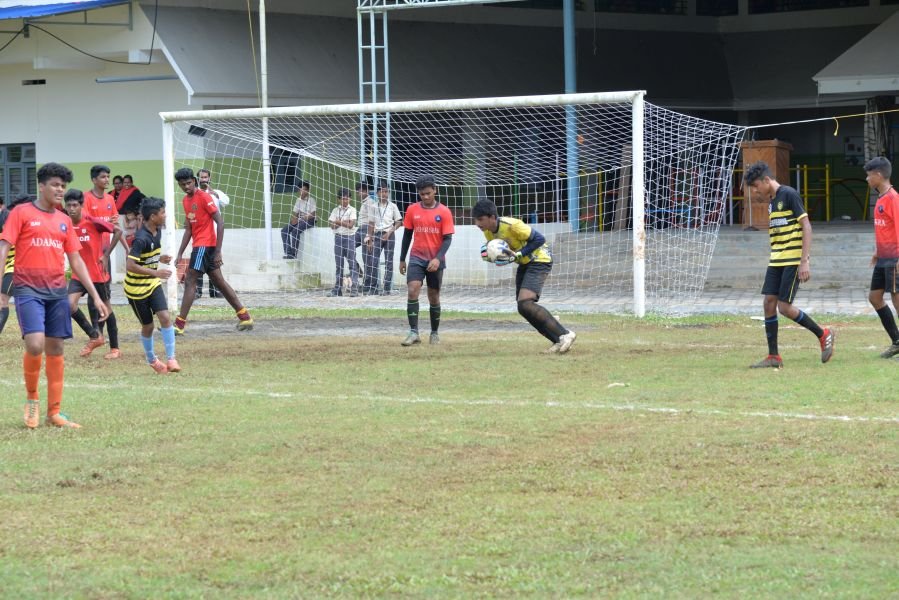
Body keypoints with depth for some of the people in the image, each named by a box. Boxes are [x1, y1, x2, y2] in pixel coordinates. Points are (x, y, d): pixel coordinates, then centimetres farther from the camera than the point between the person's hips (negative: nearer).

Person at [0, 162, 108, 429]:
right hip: (29, 290, -5)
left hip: (57, 291, 5)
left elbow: (76, 261, 17)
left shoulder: (64, 220, 14)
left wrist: (95, 296, 13)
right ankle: (32, 398, 5)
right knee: (35, 345, -20)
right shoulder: (22, 213, 0)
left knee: (56, 349, 5)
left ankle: (54, 412, 12)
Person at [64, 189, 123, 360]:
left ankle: (115, 348, 20)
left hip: (98, 274, -4)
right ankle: (94, 336, 4)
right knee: (70, 304, -15)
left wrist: (106, 254, -11)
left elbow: (117, 231, -9)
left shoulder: (93, 222, -15)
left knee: (105, 308, 7)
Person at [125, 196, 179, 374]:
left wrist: (161, 259, -2)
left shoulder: (157, 231, -1)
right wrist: (156, 273, -33)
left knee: (165, 317, -10)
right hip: (136, 288, -6)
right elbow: (130, 265, -32)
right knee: (147, 326, 8)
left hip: (153, 284, 6)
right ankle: (152, 360, 30)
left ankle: (171, 359, -7)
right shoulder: (141, 238, -27)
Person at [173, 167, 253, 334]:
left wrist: (218, 250, -19)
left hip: (205, 245, -9)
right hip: (198, 245, 9)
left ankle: (180, 324, -12)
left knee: (189, 281, -11)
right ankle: (244, 316, 18)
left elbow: (220, 223, -15)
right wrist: (180, 254, 11)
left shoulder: (204, 197, -12)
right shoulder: (186, 200, 13)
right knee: (219, 282, 12)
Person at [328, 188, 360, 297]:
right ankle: (337, 289, 11)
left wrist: (338, 222, -5)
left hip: (350, 237, -4)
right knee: (339, 264, 7)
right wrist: (344, 222, -10)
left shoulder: (352, 210, -1)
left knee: (352, 264, -6)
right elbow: (332, 225, 0)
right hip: (338, 237, 4)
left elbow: (350, 225, -11)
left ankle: (354, 289, -9)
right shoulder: (335, 210, 9)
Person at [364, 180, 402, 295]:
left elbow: (398, 222, 2)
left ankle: (386, 289, 3)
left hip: (389, 235, -2)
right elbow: (371, 223, 11)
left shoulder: (392, 206, 0)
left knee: (388, 262, 0)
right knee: (373, 261, -4)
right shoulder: (374, 207, 7)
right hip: (377, 235, 2)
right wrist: (369, 237, 5)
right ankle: (373, 288, 3)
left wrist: (389, 233, -9)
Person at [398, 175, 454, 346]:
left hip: (435, 261, -1)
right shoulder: (412, 210, 2)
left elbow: (447, 239, -7)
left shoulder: (444, 212, -5)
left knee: (434, 296, 8)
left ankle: (434, 333, 23)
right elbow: (407, 235, 11)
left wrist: (438, 258, -21)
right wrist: (402, 259, 12)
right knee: (412, 291, -16)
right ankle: (413, 333, -18)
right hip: (417, 258, 1)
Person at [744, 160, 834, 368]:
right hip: (776, 261, 8)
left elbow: (806, 227, -14)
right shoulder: (772, 201, 15)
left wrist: (804, 261, -18)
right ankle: (773, 357, 4)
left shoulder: (789, 195, -11)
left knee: (784, 306, -11)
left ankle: (823, 335, 8)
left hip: (793, 261, -8)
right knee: (769, 303, 0)